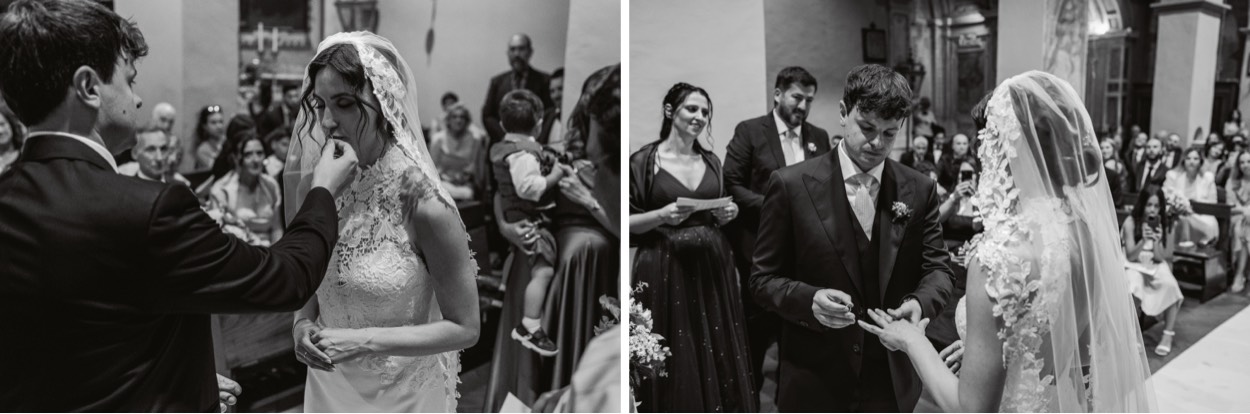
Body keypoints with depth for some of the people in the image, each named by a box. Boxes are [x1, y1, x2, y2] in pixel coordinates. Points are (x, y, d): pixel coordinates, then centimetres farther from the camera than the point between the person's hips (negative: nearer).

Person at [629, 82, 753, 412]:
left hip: (712, 266, 5)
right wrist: (662, 215, -21)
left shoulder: (711, 161, 10)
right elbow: (628, 223, -5)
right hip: (665, 271, -4)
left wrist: (726, 215, -3)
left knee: (719, 355, 8)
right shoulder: (642, 161, -6)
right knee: (674, 362, 2)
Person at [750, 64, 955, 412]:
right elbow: (763, 279, -5)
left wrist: (919, 302, -19)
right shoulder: (792, 186, -9)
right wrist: (810, 300, -24)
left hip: (892, 381, 3)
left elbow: (937, 268, 3)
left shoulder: (920, 190, 1)